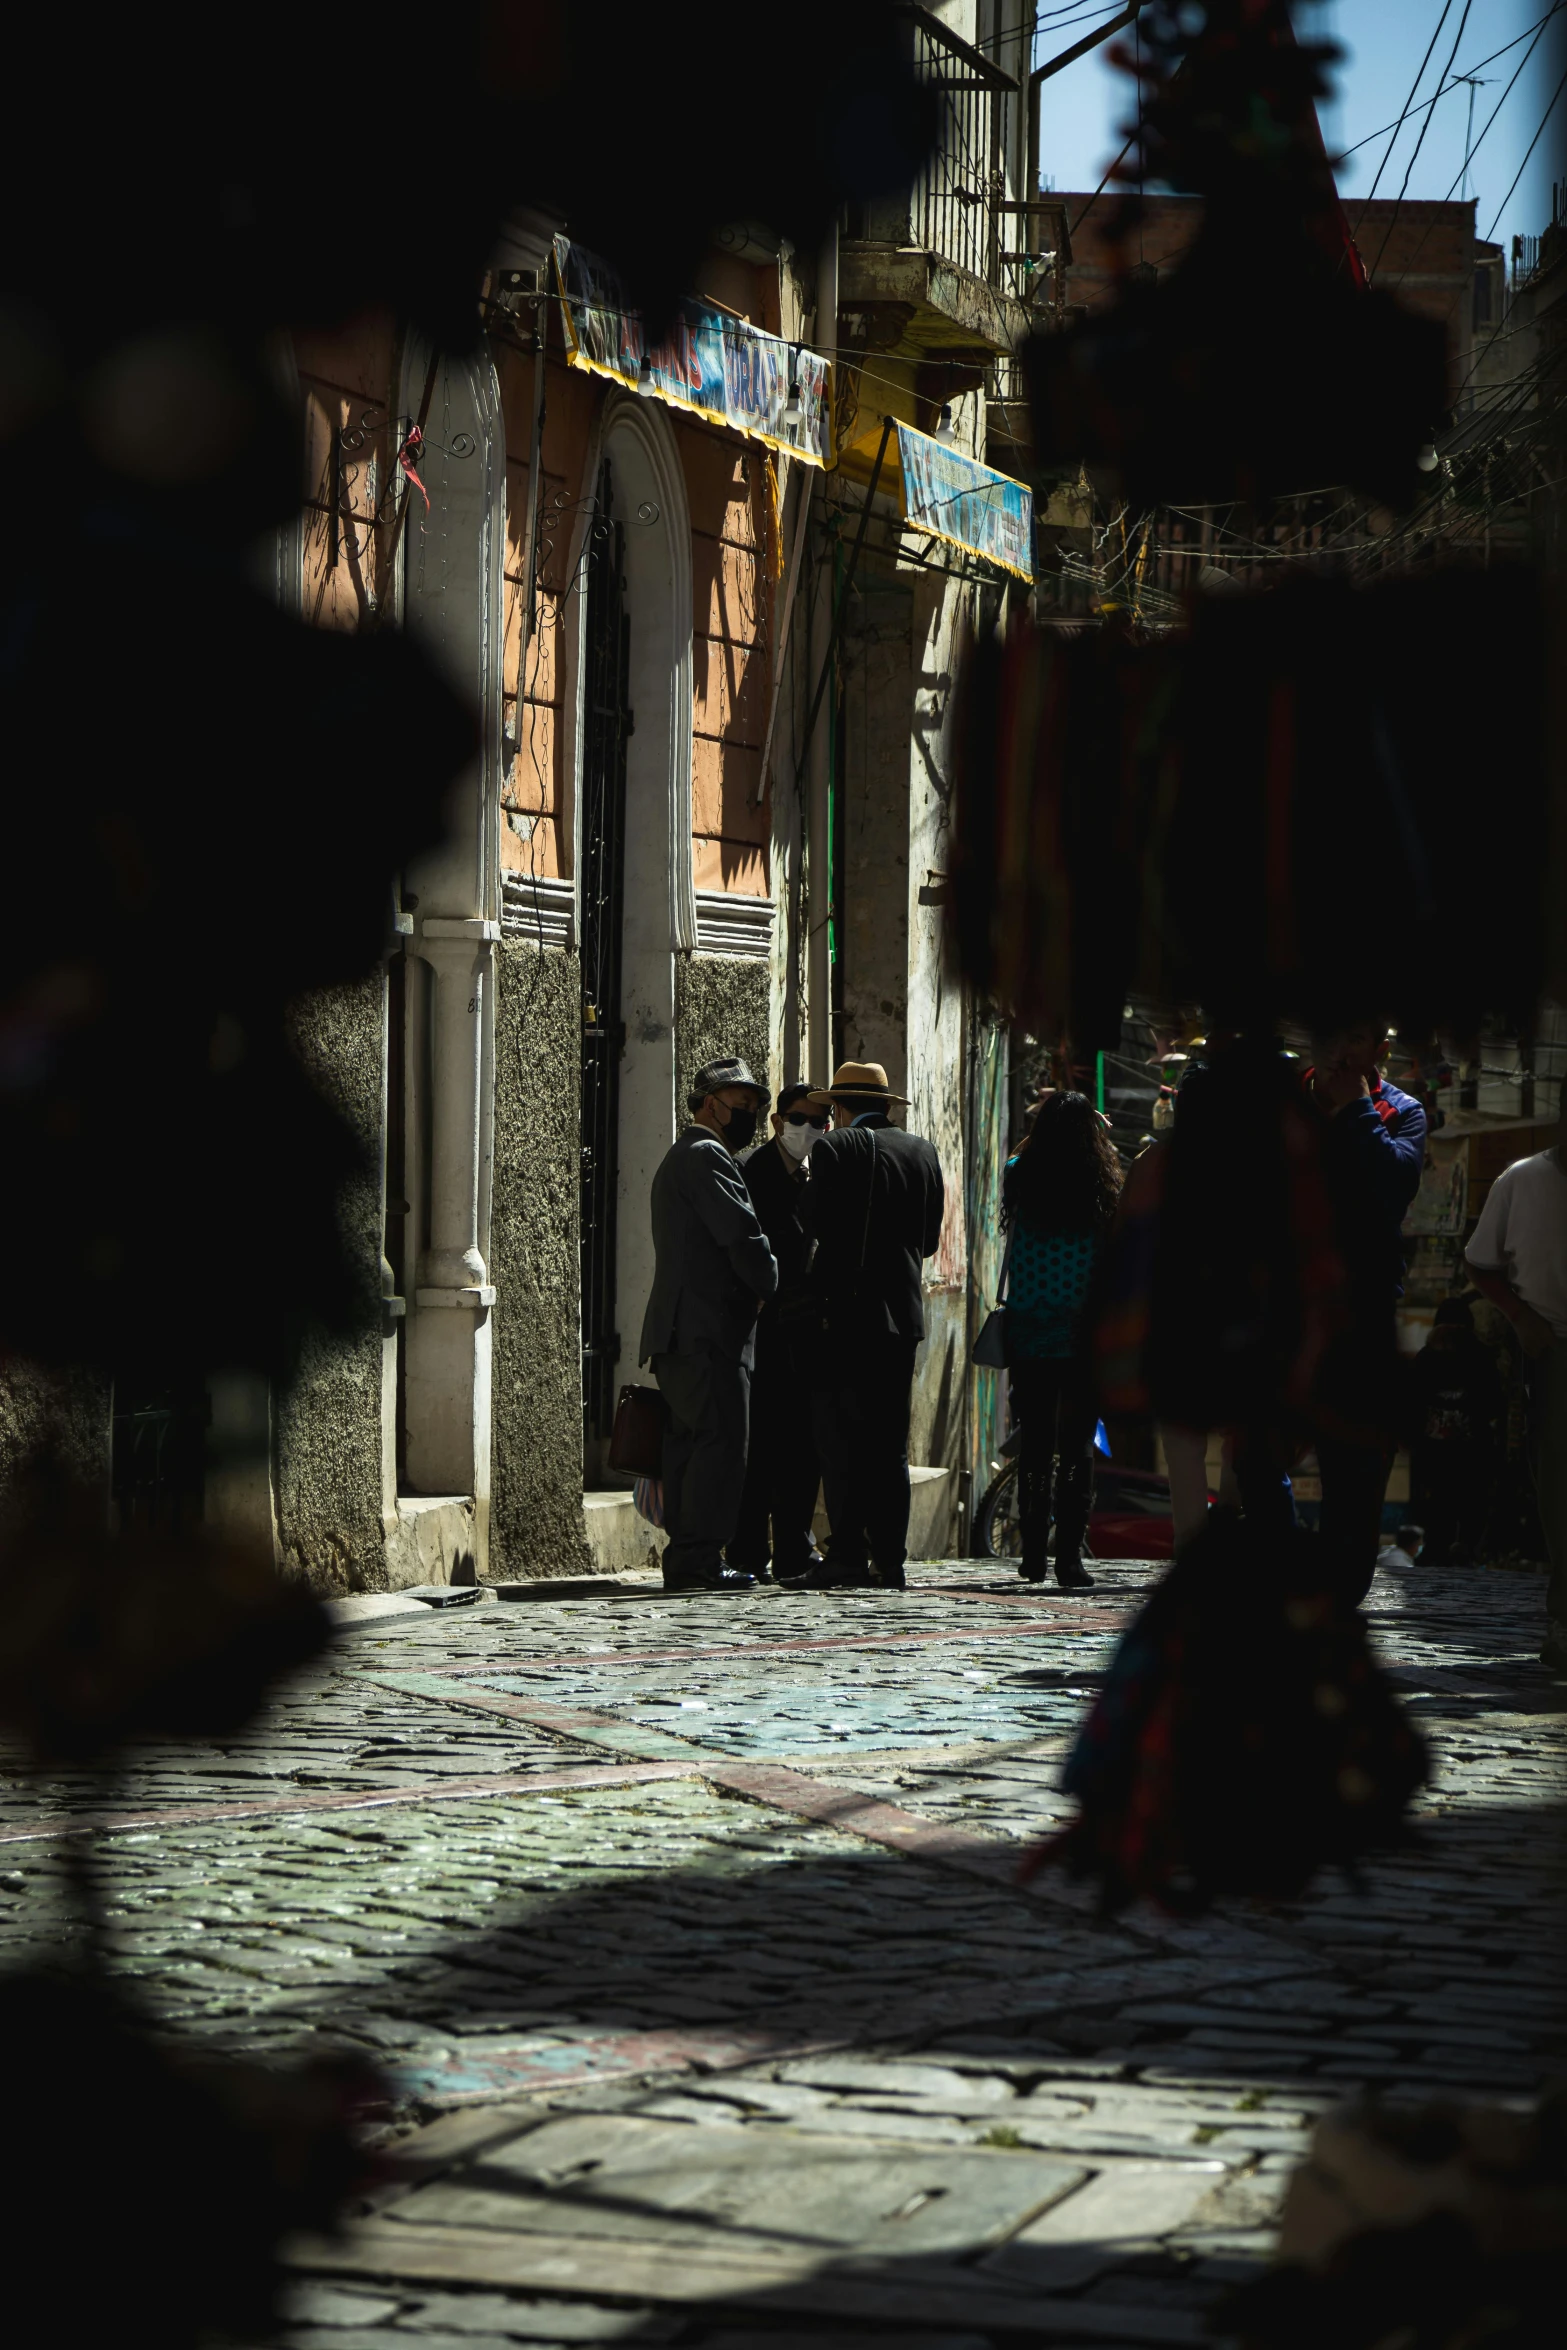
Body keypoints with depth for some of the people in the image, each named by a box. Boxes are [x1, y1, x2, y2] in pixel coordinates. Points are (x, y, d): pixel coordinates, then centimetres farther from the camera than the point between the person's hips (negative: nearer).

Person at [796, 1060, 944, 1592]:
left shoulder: (835, 1148, -5)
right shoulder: (922, 1151, 11)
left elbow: (818, 1227, -11)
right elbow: (930, 1238, 14)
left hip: (847, 1311, -5)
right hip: (903, 1313, 5)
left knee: (841, 1438, -5)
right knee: (891, 1443, 8)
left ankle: (847, 1556, -10)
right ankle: (889, 1561, 6)